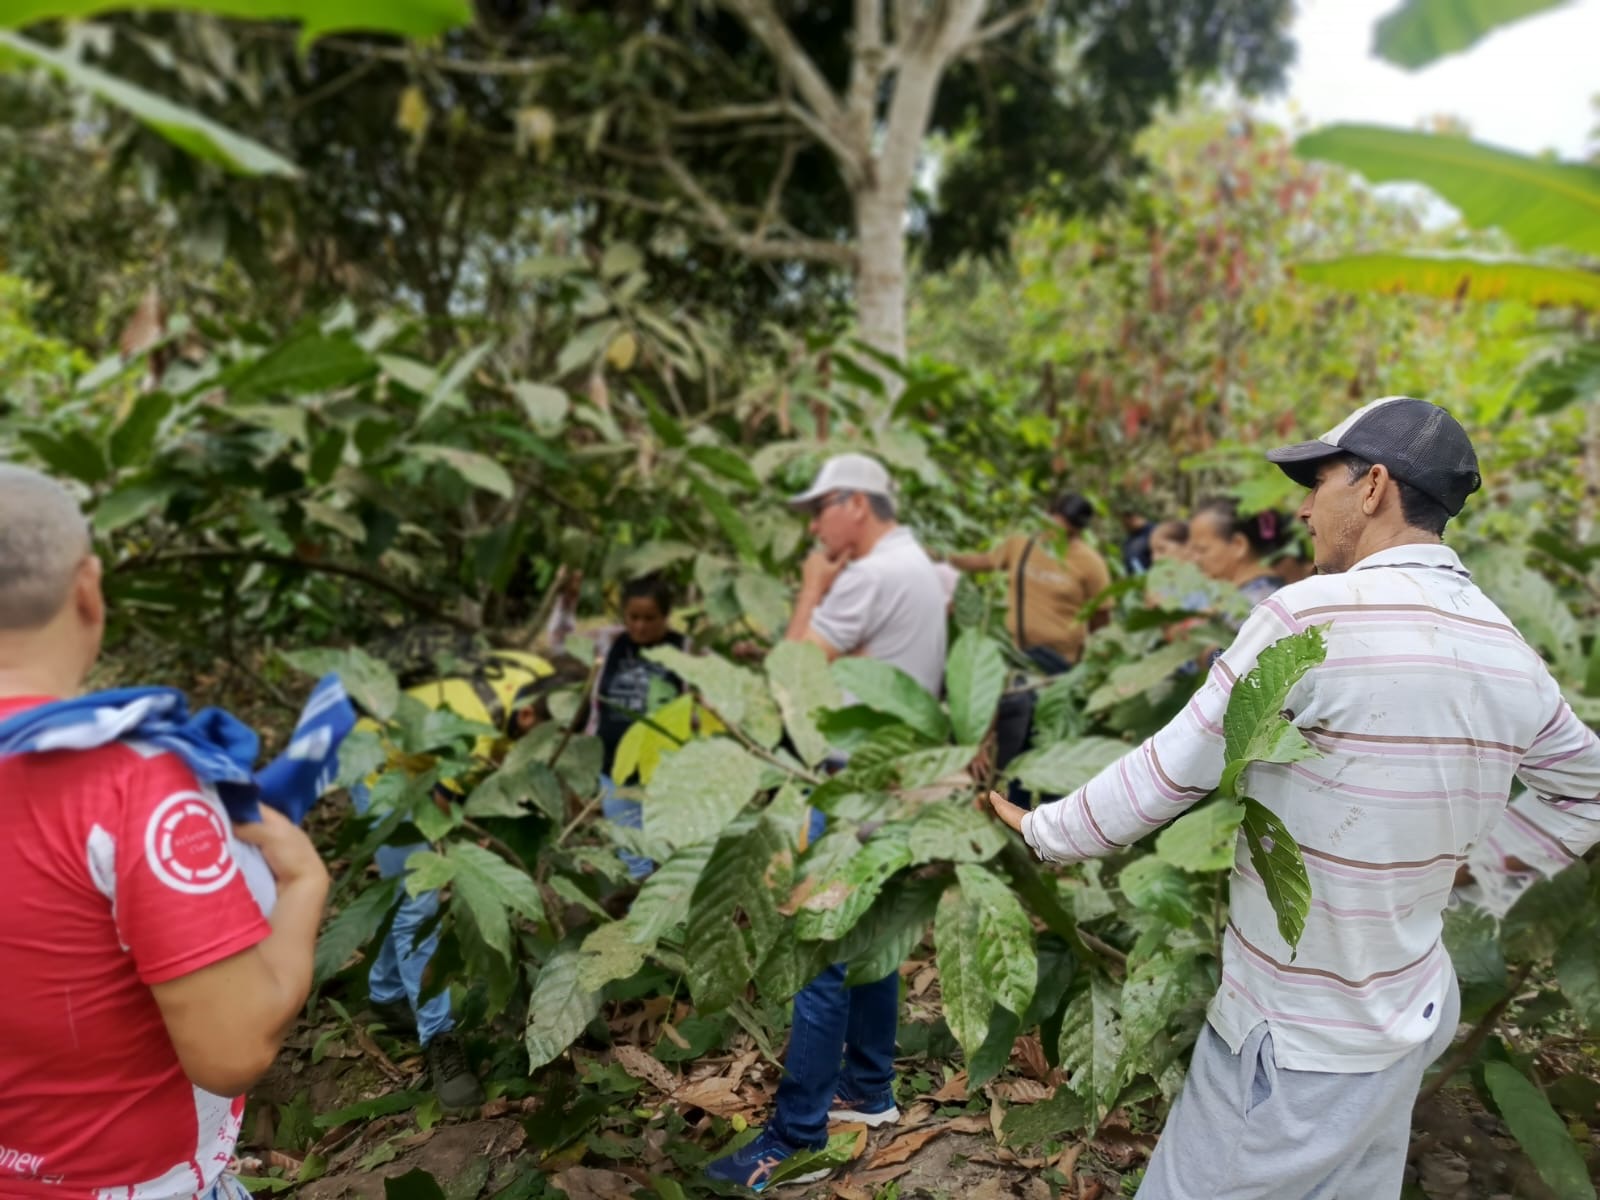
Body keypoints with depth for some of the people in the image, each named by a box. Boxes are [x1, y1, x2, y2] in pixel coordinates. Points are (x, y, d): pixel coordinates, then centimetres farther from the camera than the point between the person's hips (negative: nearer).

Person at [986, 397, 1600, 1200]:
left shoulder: (1315, 615, -23)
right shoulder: (1510, 653, 0)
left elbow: (1171, 772, -17)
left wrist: (1040, 832, -3)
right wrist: (1470, 869, 16)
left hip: (1296, 1042, -7)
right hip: (1413, 1015, 8)